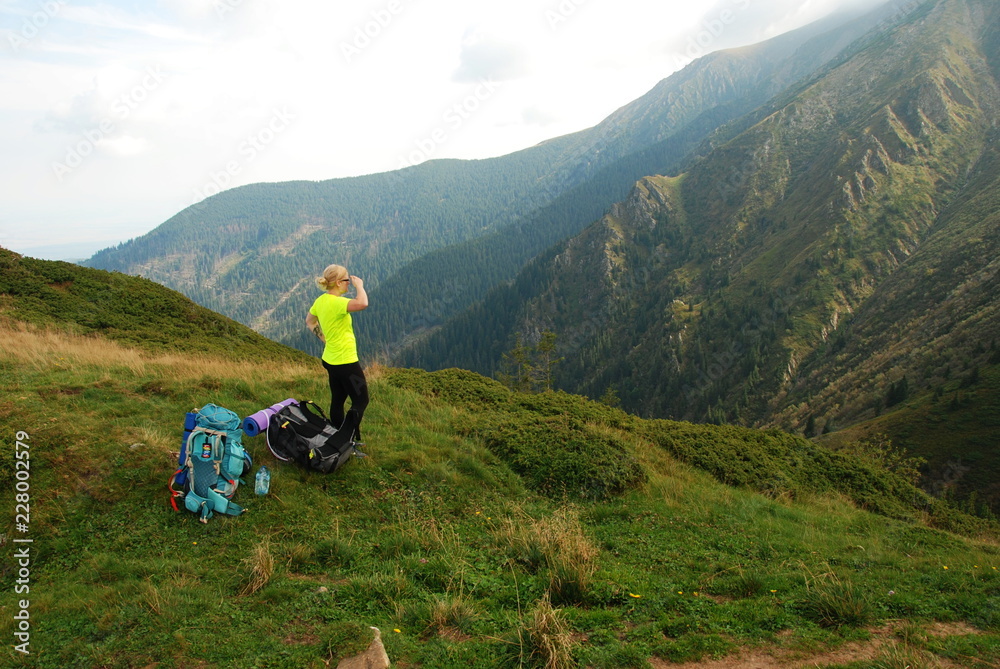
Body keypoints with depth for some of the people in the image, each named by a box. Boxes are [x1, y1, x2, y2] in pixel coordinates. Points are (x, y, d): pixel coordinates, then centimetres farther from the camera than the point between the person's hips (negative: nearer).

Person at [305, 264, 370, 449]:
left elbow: (309, 321, 21)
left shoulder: (321, 300, 4)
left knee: (338, 399, 17)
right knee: (361, 400, 0)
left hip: (331, 359, 9)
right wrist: (359, 285, -22)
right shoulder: (336, 302, -24)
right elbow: (362, 303, -41)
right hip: (345, 362, -9)